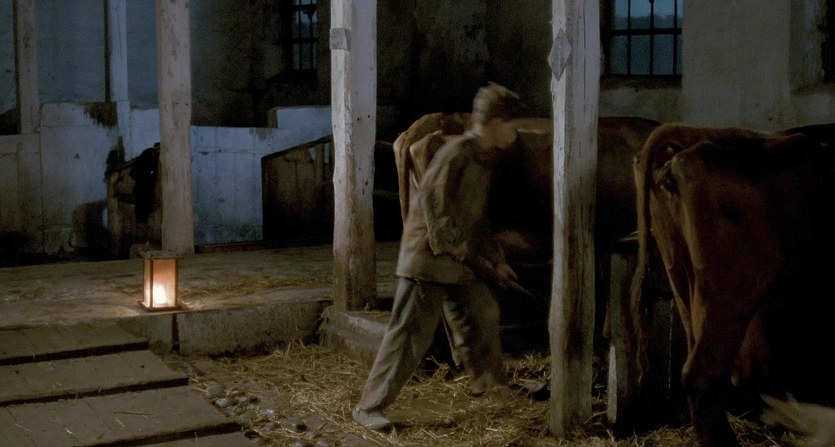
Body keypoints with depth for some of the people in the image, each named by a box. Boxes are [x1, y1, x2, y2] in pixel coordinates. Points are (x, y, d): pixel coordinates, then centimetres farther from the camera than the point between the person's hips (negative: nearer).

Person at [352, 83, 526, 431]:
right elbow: (430, 199, -22)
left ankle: (487, 382, 41)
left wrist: (496, 260, 20)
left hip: (457, 259, 10)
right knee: (412, 333, -9)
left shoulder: (486, 159, 14)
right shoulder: (457, 153, -16)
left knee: (483, 312, 19)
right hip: (427, 257, -9)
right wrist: (451, 244, -16)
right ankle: (369, 407, -2)